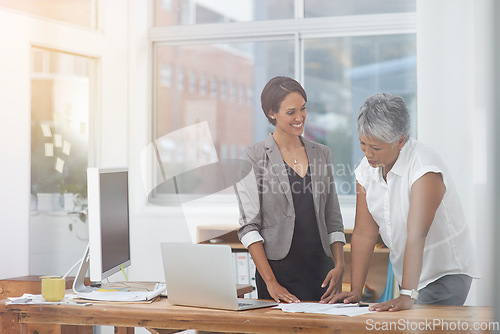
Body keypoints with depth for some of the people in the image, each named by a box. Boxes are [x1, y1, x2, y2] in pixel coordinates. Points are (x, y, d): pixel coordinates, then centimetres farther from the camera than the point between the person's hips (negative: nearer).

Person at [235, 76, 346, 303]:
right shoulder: (255, 157, -2)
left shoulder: (321, 153, 12)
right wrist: (270, 282, -14)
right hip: (279, 269, -4)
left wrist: (339, 266, 0)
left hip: (321, 269, 4)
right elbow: (248, 226, -7)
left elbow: (333, 219, 14)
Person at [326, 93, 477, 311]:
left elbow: (416, 235, -32)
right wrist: (355, 291, -11)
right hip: (406, 274, 6)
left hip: (446, 274, -6)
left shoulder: (425, 168, -24)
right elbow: (364, 233, -5)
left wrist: (407, 296, -38)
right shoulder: (366, 169, -3)